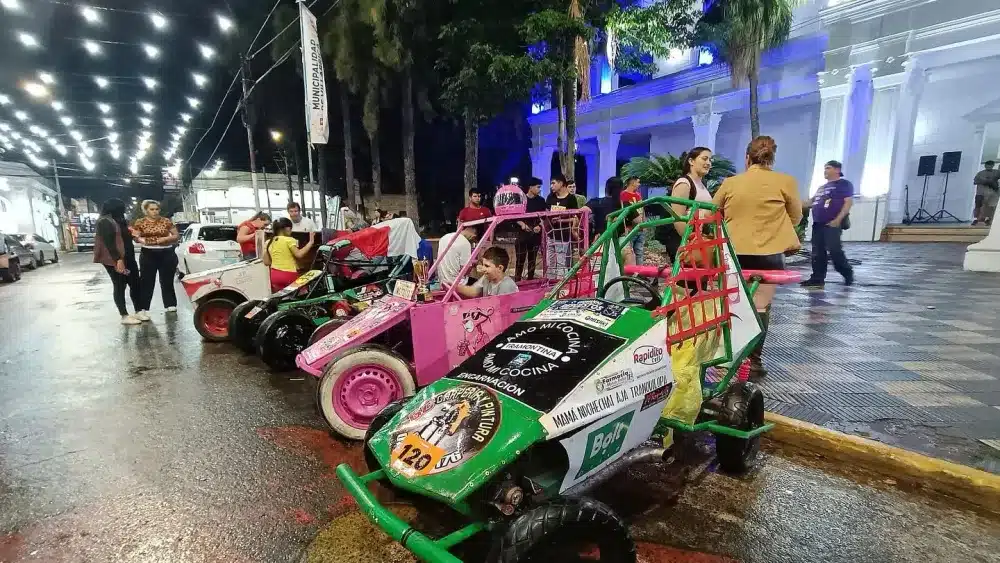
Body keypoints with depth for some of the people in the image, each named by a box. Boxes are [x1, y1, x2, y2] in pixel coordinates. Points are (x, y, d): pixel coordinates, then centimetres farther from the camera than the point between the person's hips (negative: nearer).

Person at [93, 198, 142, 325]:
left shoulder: (118, 220, 18)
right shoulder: (104, 222, -11)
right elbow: (108, 242, -20)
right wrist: (118, 259, -25)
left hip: (127, 258, 9)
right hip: (114, 260, -9)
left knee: (135, 284, 8)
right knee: (119, 287, -4)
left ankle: (138, 311, 14)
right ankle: (125, 316, 0)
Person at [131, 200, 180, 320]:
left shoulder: (166, 221, 4)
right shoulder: (140, 222, 2)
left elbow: (176, 236, 7)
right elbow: (135, 238, 5)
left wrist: (166, 238, -11)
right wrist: (140, 239, -17)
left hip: (167, 254, 1)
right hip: (148, 254, -1)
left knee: (167, 281, 10)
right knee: (146, 281, -3)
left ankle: (170, 305, 22)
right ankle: (142, 309, -4)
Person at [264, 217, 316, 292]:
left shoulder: (269, 243, 8)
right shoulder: (289, 240, -10)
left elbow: (266, 262, 9)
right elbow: (299, 255, -17)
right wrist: (310, 242, -12)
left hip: (275, 274, 6)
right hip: (289, 274, -6)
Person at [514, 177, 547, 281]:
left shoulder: (541, 200, 7)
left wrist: (539, 226, -7)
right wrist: (522, 224, -15)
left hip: (536, 234, 4)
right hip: (522, 233, -4)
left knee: (532, 259, 11)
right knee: (520, 259, -7)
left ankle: (530, 280, 21)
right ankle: (517, 281, 0)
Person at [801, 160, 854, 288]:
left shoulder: (844, 184, 1)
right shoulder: (822, 187, 24)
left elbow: (849, 202, -9)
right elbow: (812, 201, 30)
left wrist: (838, 219, -18)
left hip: (832, 224, -8)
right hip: (818, 223, 8)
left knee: (834, 250, -13)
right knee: (817, 252, 4)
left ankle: (848, 273, 8)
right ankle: (817, 278, 6)